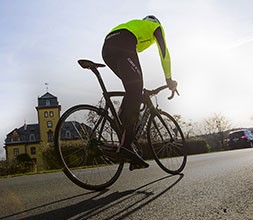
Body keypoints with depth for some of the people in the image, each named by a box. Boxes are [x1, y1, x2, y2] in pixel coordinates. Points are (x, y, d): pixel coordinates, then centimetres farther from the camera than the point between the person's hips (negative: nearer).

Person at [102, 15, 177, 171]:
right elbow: (164, 52, 17)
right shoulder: (156, 26, 29)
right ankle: (126, 145, -26)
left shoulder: (135, 24, 45)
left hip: (107, 48, 7)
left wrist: (138, 84, 43)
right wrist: (169, 79, 20)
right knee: (135, 91, -14)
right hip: (122, 45, -7)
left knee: (133, 90, 13)